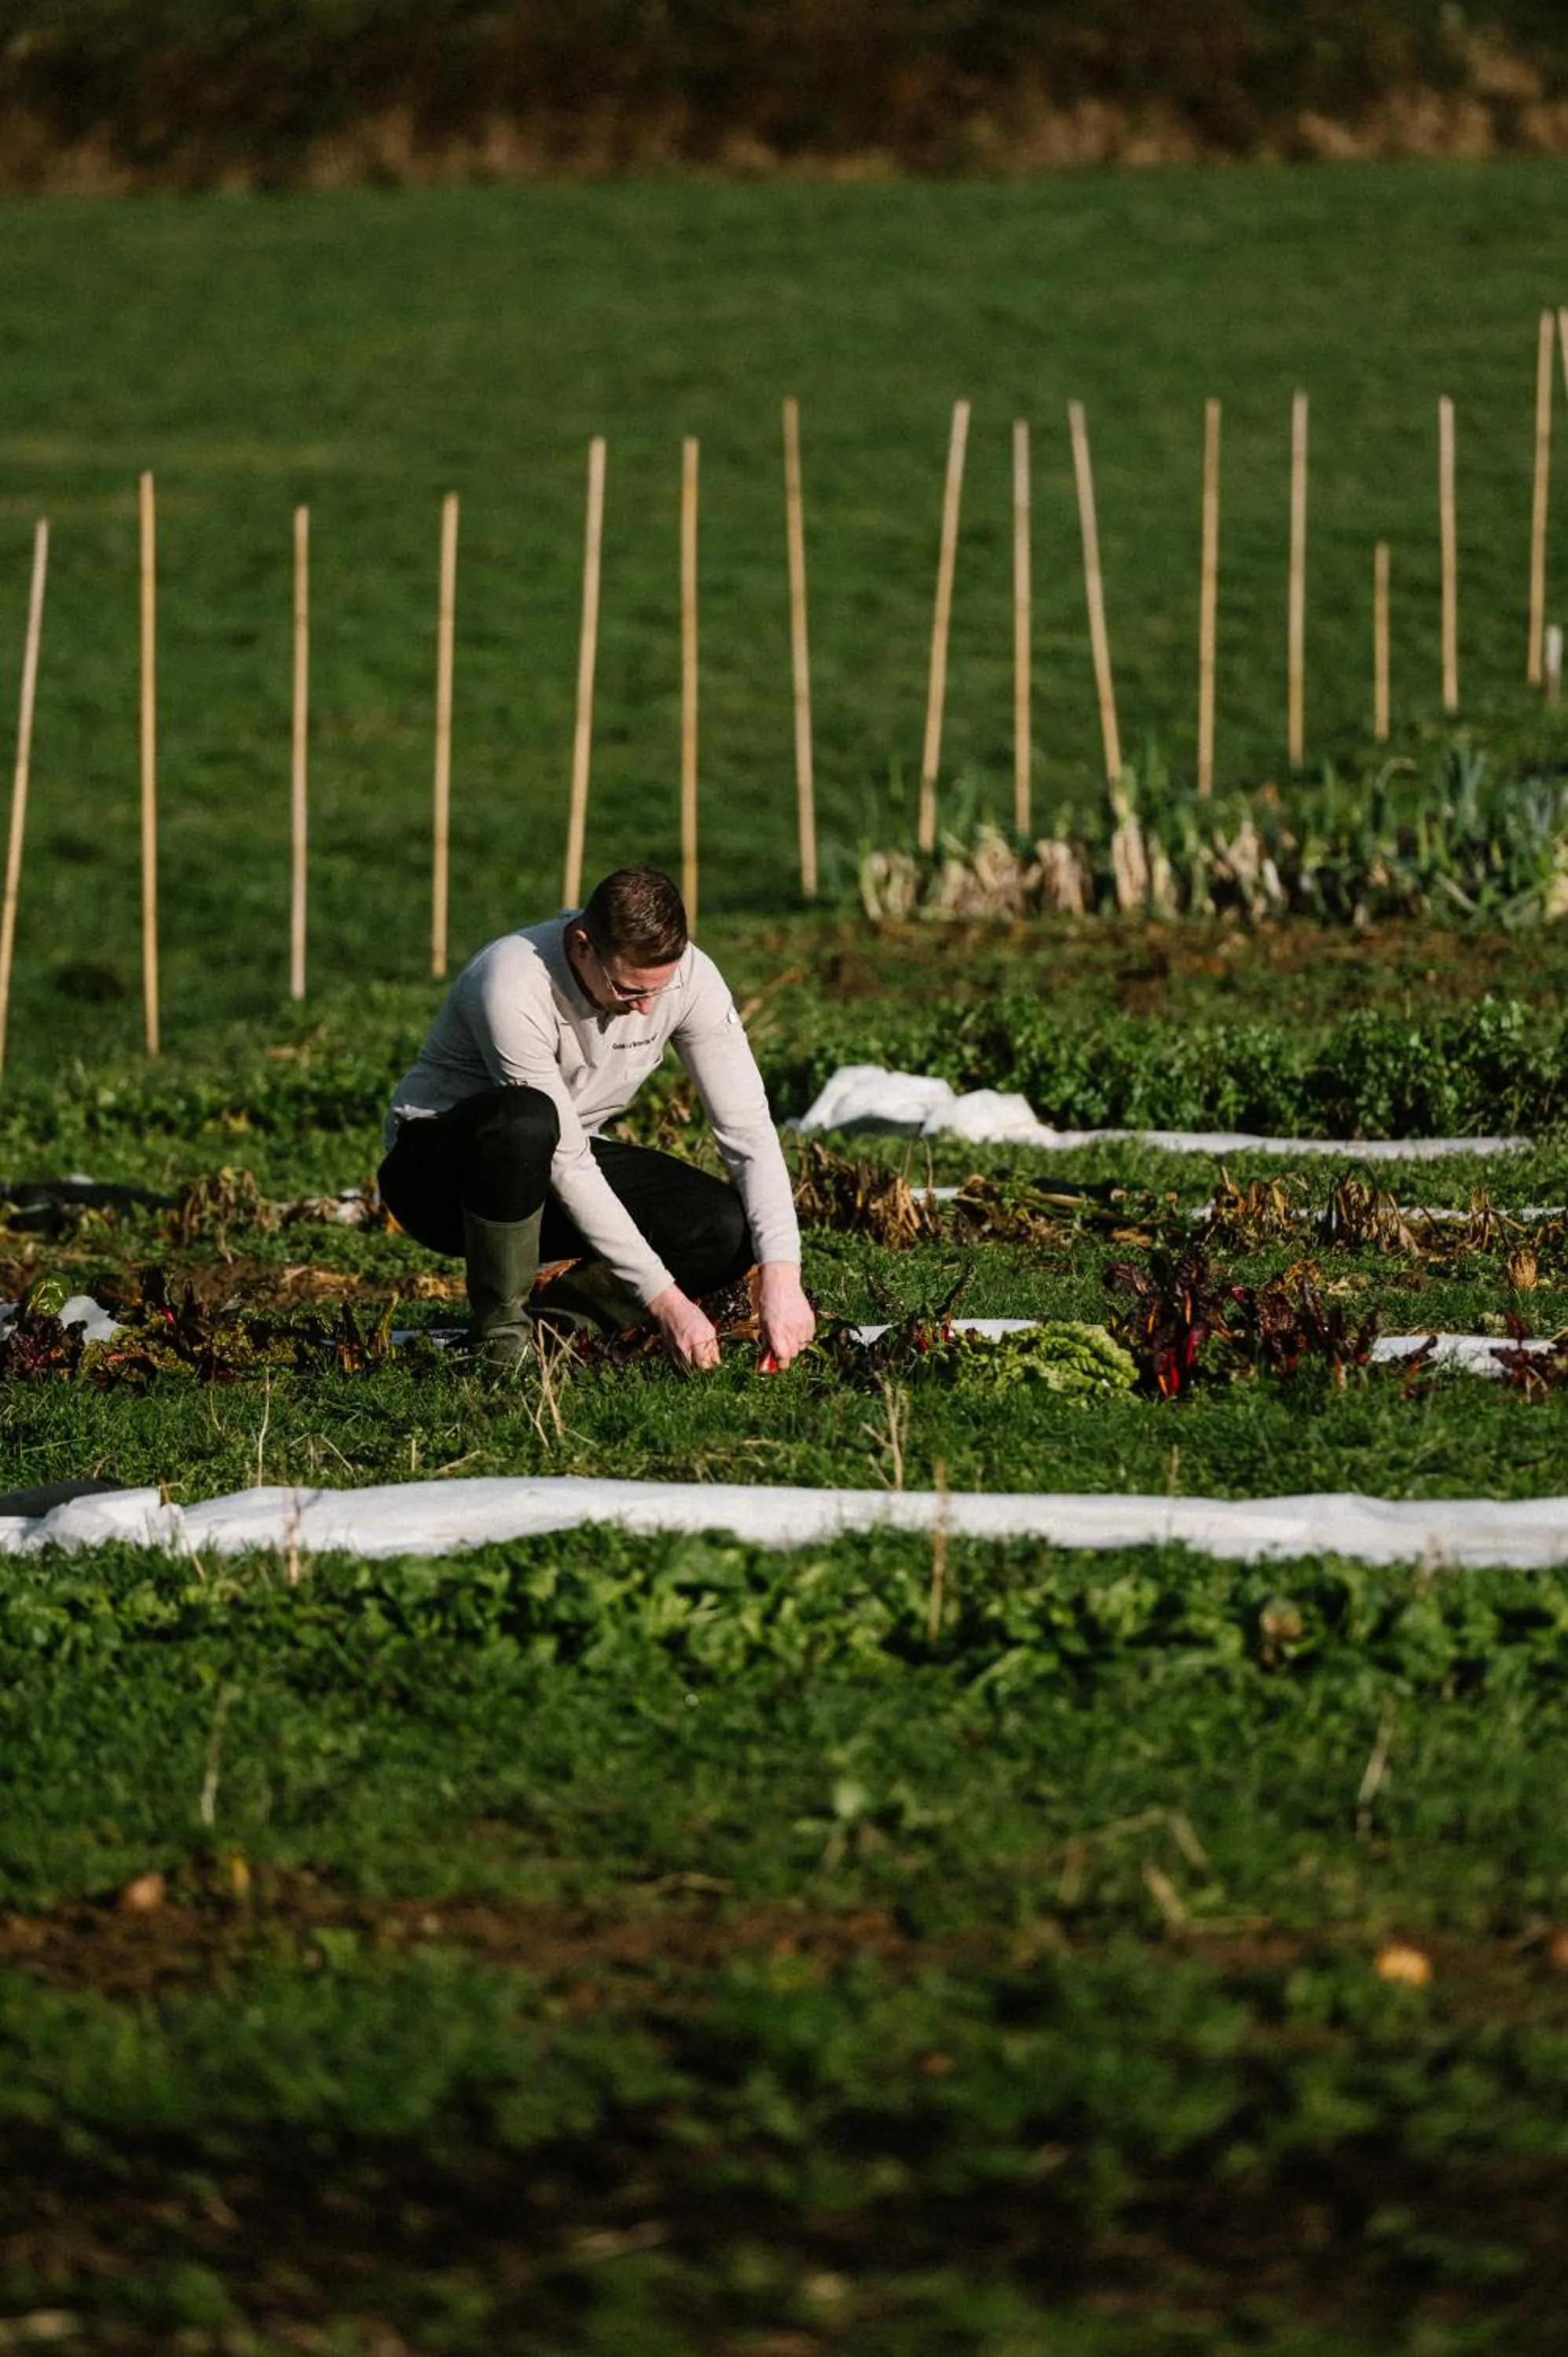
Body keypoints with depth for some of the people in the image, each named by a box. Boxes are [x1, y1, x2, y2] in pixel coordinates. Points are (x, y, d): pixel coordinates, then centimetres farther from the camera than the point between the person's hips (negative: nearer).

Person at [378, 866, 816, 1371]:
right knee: (525, 1119, -41)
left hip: (555, 1162, 5)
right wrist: (663, 1298, -33)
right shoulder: (514, 987, -33)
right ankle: (502, 1332, -22)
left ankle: (554, 1323, -3)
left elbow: (748, 1127, -17)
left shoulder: (688, 976, -17)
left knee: (727, 1229, -20)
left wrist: (780, 1272, -31)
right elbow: (567, 1167, -31)